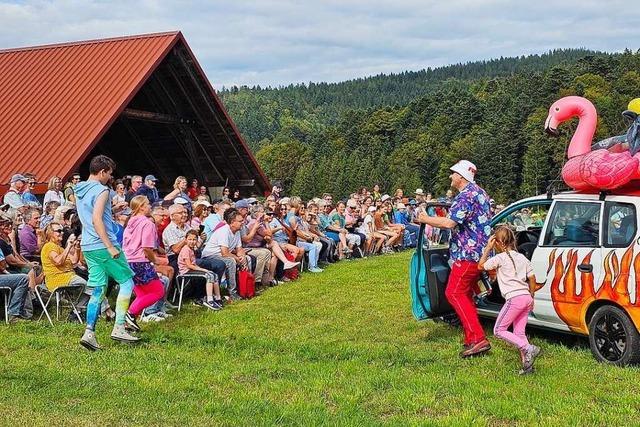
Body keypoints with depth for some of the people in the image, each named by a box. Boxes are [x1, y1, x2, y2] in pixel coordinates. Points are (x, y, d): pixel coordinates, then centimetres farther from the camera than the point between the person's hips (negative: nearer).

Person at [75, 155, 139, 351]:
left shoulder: (79, 191, 15)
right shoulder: (101, 190, -12)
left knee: (98, 290, 9)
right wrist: (110, 246, -23)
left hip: (87, 247, 8)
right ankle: (119, 328, -1)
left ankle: (89, 333, 2)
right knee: (127, 282, 3)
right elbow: (96, 219, -22)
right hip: (102, 246, -8)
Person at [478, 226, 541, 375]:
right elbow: (532, 278, 20)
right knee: (519, 333, 13)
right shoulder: (521, 257, 16)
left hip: (514, 298, -8)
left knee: (499, 330, 0)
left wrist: (487, 248, 7)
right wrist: (531, 297, 29)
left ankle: (528, 348, -11)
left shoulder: (500, 258, -5)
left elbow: (480, 266, 5)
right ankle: (527, 363, 8)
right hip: (526, 297, 8)